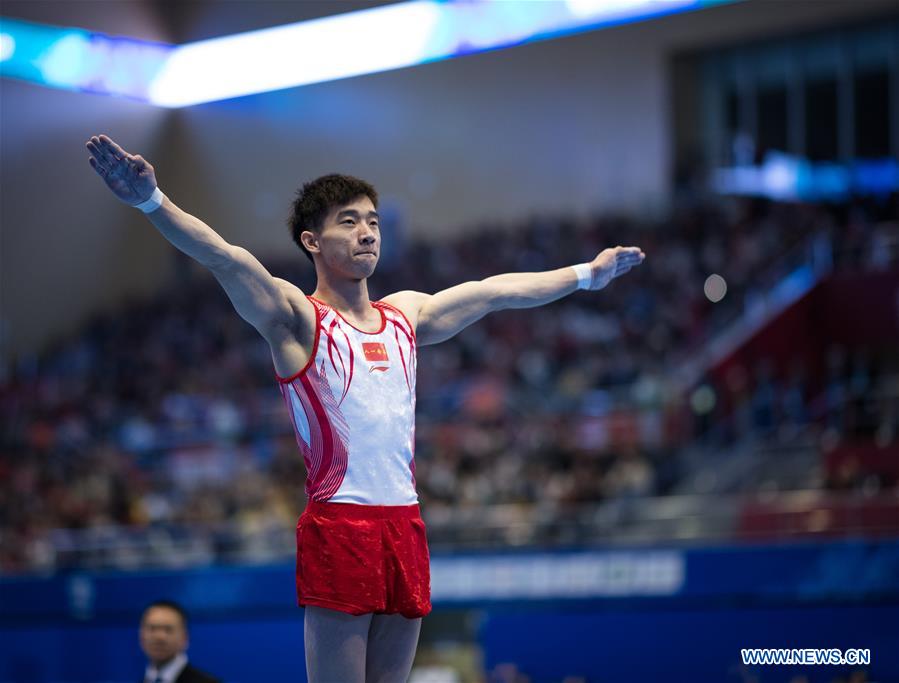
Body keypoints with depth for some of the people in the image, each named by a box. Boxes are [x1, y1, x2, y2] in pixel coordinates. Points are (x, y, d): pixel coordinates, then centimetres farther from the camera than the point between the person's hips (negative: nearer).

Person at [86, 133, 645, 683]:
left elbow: (500, 290, 27)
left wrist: (588, 274, 35)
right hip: (337, 527, -6)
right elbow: (227, 261, -17)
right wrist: (151, 201, -32)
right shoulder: (299, 319, -2)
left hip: (405, 527, 6)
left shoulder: (406, 315, 17)